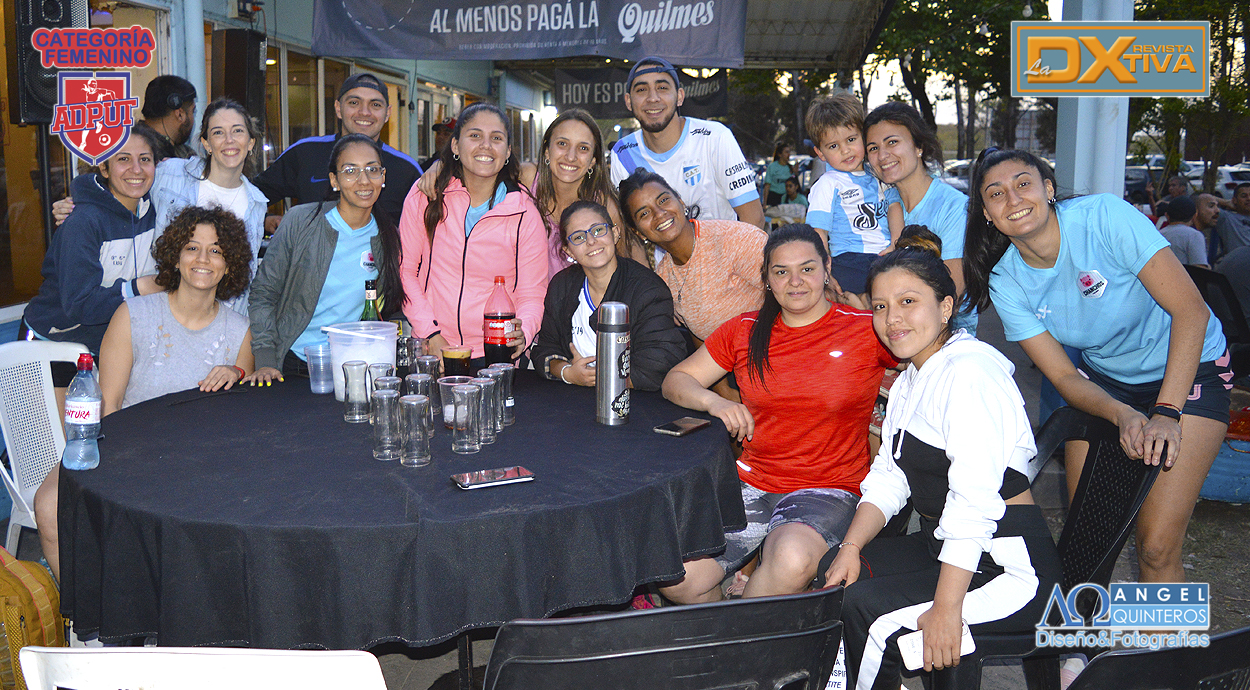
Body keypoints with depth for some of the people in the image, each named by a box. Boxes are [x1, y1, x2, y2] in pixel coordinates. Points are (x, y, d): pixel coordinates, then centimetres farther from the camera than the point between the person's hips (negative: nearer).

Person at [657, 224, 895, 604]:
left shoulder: (867, 331, 1)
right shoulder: (744, 330, 10)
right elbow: (677, 380, 12)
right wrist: (714, 402, -8)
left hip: (829, 490, -3)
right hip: (751, 483, 3)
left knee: (792, 561, -36)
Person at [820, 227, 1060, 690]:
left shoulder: (970, 372, -19)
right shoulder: (910, 381, 14)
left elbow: (974, 502, -26)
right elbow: (887, 478, 10)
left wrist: (946, 608, -28)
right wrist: (851, 546, -5)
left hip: (1010, 566, -9)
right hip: (946, 548, 9)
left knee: (867, 607, -20)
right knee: (833, 571, 4)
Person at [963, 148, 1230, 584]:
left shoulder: (1105, 216, -24)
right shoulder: (1005, 282, -11)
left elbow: (1191, 310, -24)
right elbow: (1064, 377, -10)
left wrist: (1166, 413, -32)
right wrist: (1122, 415, -30)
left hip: (1187, 370, -4)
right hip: (1103, 383, 4)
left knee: (1156, 548, -12)